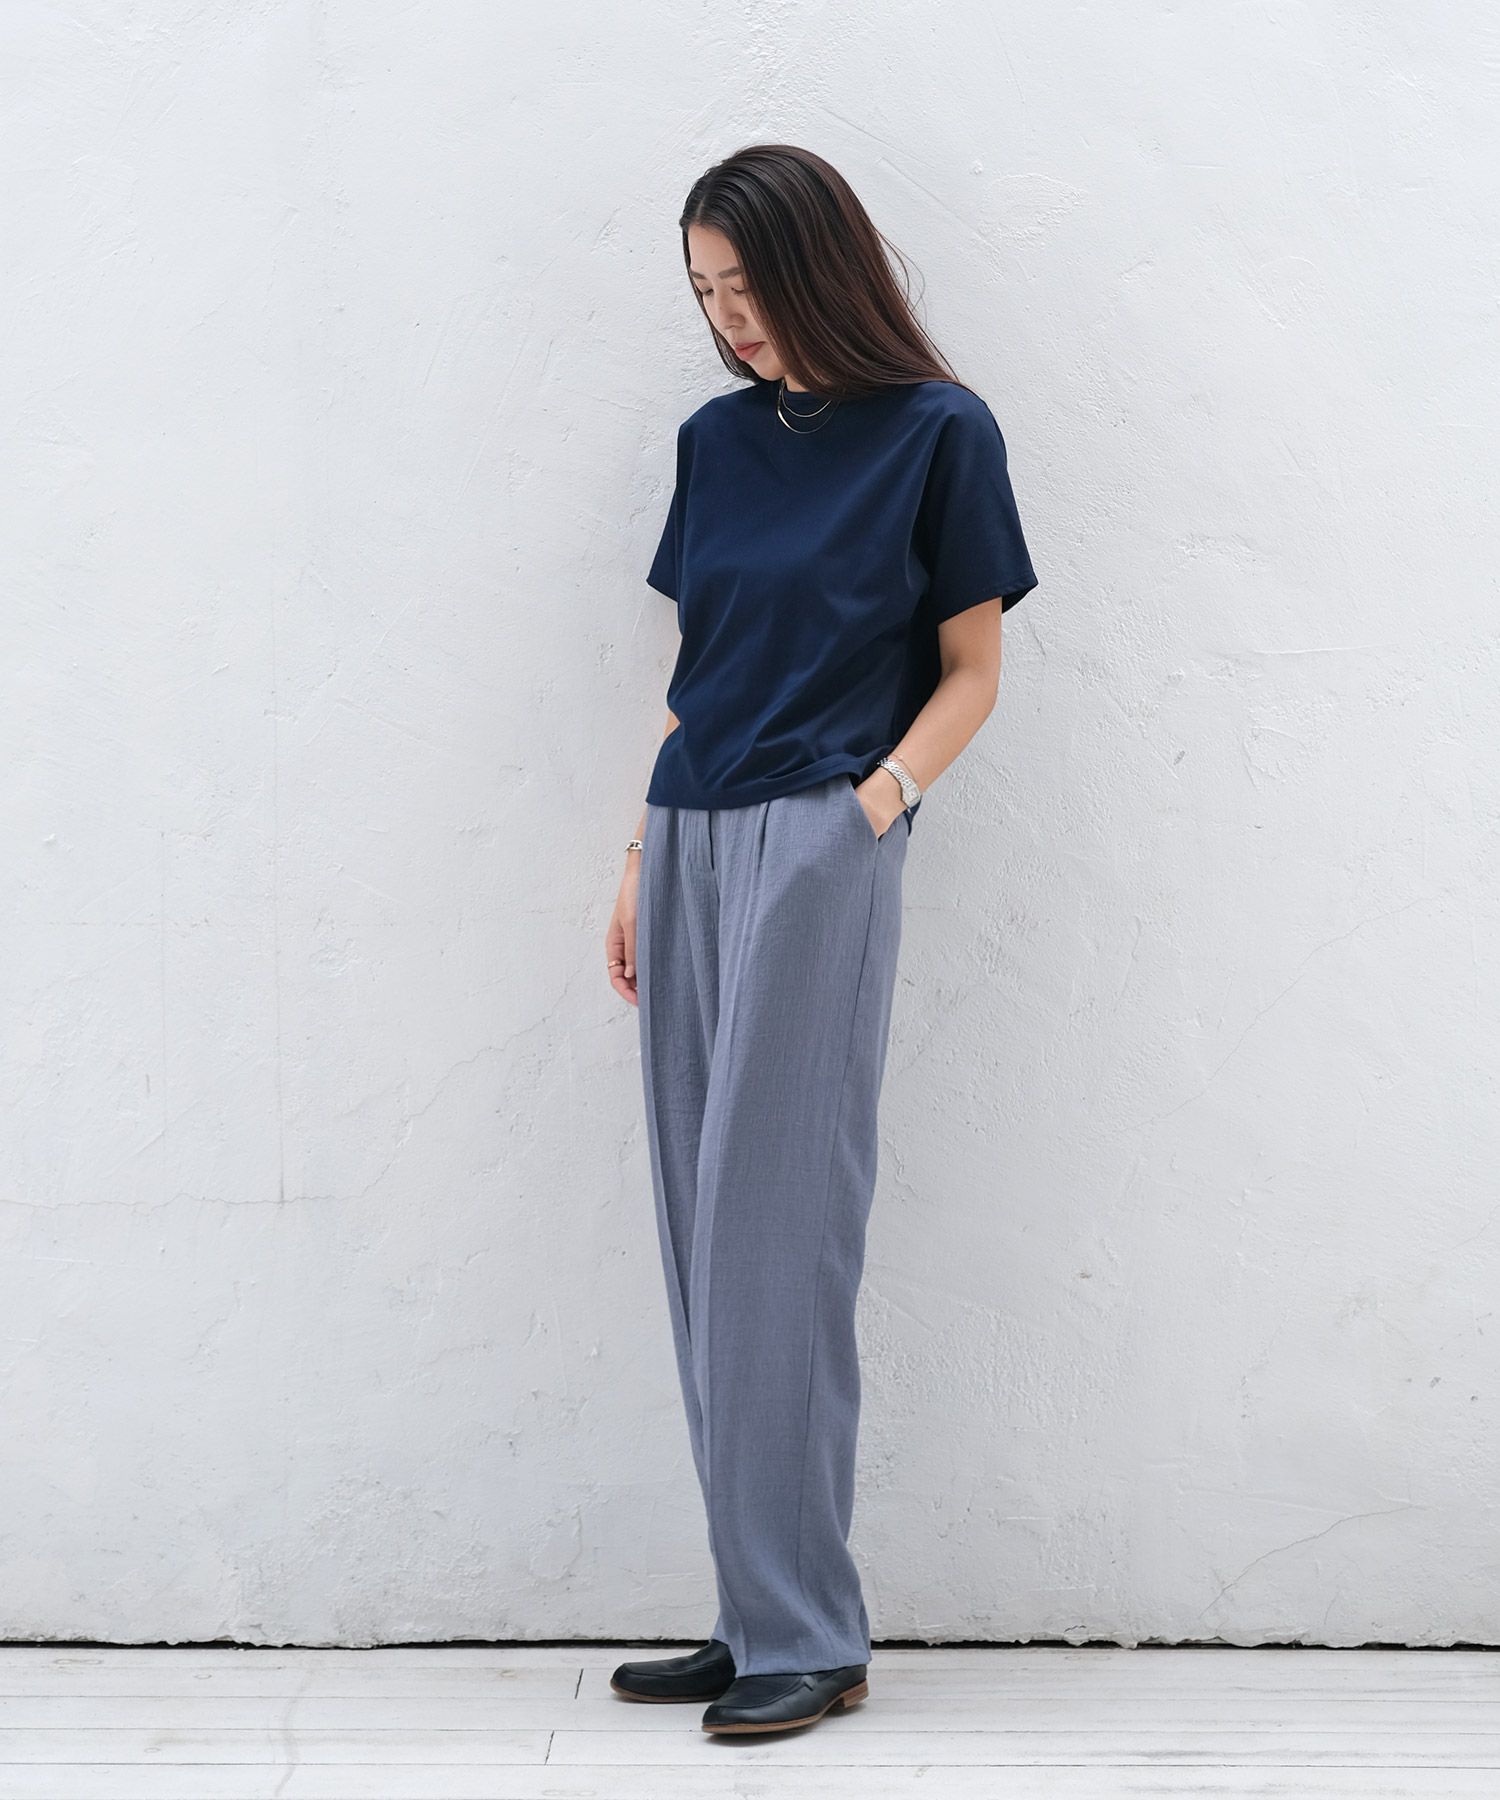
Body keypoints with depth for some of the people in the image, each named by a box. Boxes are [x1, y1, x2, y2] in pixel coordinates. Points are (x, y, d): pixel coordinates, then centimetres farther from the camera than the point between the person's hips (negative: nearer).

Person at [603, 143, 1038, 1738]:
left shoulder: (937, 434, -1)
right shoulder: (718, 439, 15)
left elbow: (971, 667, 0)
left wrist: (882, 797, -14)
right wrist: (641, 860, 13)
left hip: (818, 846, -6)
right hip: (691, 841, 6)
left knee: (771, 1238, -8)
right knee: (704, 1243, 5)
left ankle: (806, 1636, 1)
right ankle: (758, 1616, 13)